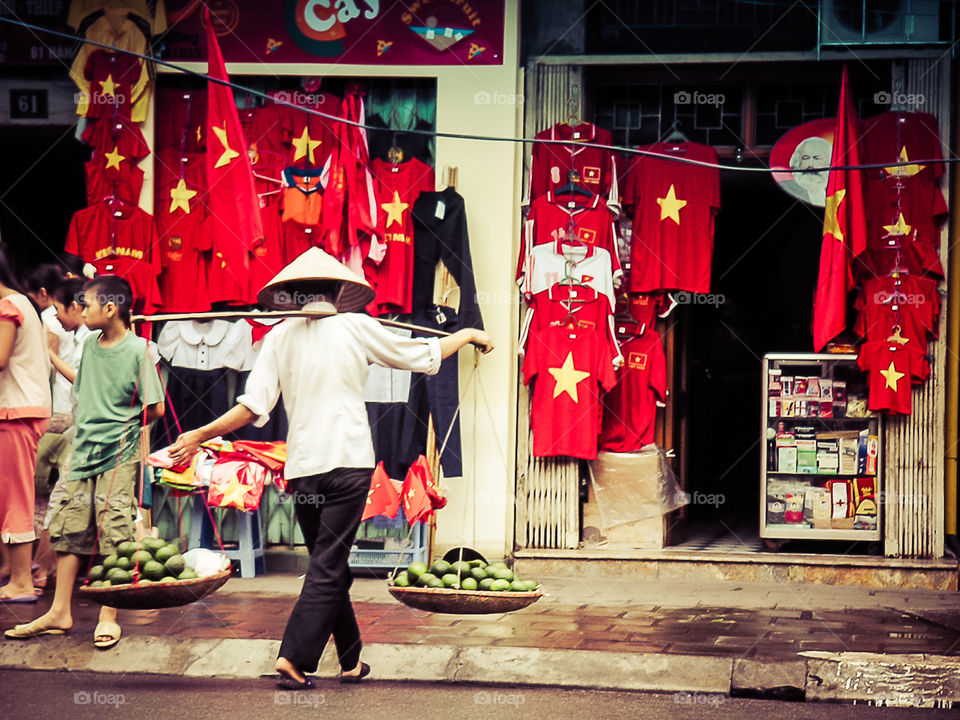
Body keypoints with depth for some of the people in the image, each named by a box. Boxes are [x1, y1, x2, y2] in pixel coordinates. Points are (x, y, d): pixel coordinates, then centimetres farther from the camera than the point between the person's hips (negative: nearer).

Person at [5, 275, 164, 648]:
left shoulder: (137, 349, -10)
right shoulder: (90, 345, 9)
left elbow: (155, 408, -9)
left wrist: (121, 426, 0)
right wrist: (88, 427, 12)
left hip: (119, 455, -6)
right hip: (84, 451, 6)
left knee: (114, 532, -4)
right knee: (68, 529, 6)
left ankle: (108, 618, 4)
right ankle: (59, 613, 14)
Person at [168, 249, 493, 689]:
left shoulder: (280, 335, 6)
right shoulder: (355, 327, 1)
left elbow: (253, 406, -1)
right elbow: (423, 357, 11)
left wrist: (200, 436, 9)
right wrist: (468, 335, 28)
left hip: (301, 468, 3)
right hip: (347, 462, -3)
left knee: (330, 566, 15)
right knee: (328, 567, -4)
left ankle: (351, 661, 20)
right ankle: (294, 658, -14)